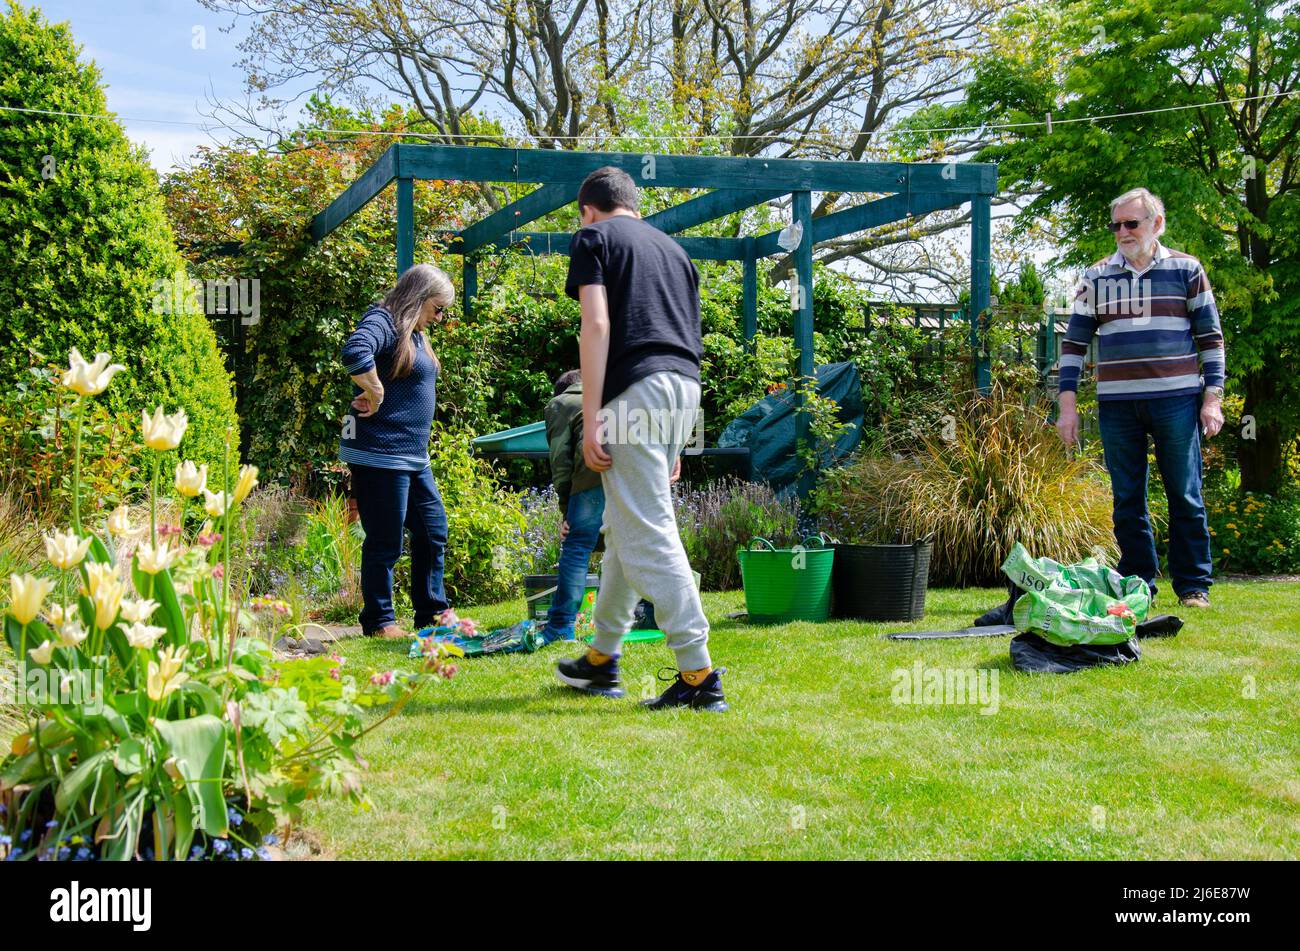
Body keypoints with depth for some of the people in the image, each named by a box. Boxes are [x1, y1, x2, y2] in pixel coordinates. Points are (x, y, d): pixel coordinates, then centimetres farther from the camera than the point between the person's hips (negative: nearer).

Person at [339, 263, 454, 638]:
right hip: (380, 455, -10)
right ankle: (379, 622, 10)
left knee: (433, 530, 17)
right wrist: (375, 394, -23)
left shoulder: (415, 334, 17)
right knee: (385, 542, -2)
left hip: (415, 456, 10)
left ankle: (432, 613, 29)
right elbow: (355, 353, -34)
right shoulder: (382, 322, -13)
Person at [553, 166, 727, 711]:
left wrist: (591, 418, -11)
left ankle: (699, 674, -11)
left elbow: (597, 325, -8)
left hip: (636, 390, -8)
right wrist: (675, 442, 26)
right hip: (686, 387, 8)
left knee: (648, 533, -7)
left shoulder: (593, 237, 6)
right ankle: (603, 658, 29)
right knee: (624, 525, 19)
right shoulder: (671, 248, 26)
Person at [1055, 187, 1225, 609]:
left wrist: (1213, 399, -1)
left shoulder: (1186, 270, 6)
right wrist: (1067, 404, 3)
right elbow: (1074, 342, 10)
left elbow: (1210, 337, 7)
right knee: (1127, 500, 5)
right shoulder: (1096, 277, 10)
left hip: (1176, 401, -2)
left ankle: (1194, 586, 9)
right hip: (1116, 404, 2)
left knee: (1185, 497, 1)